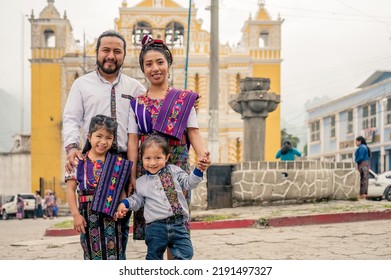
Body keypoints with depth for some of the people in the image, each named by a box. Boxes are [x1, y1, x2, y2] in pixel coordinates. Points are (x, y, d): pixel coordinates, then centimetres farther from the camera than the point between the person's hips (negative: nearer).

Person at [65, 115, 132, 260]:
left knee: (113, 253, 4)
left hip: (111, 215, 1)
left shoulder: (117, 162, 4)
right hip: (87, 215, -1)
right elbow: (70, 189, -1)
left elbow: (121, 189, 9)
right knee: (92, 252, 6)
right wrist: (76, 214, -8)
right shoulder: (78, 162, 0)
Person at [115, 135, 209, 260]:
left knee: (185, 254, -5)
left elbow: (188, 183, 8)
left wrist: (198, 170, -7)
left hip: (178, 224, 1)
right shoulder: (141, 182, 7)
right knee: (154, 256, 8)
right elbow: (137, 199, 16)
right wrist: (125, 203, -1)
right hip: (156, 227, 0)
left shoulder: (174, 171, 8)